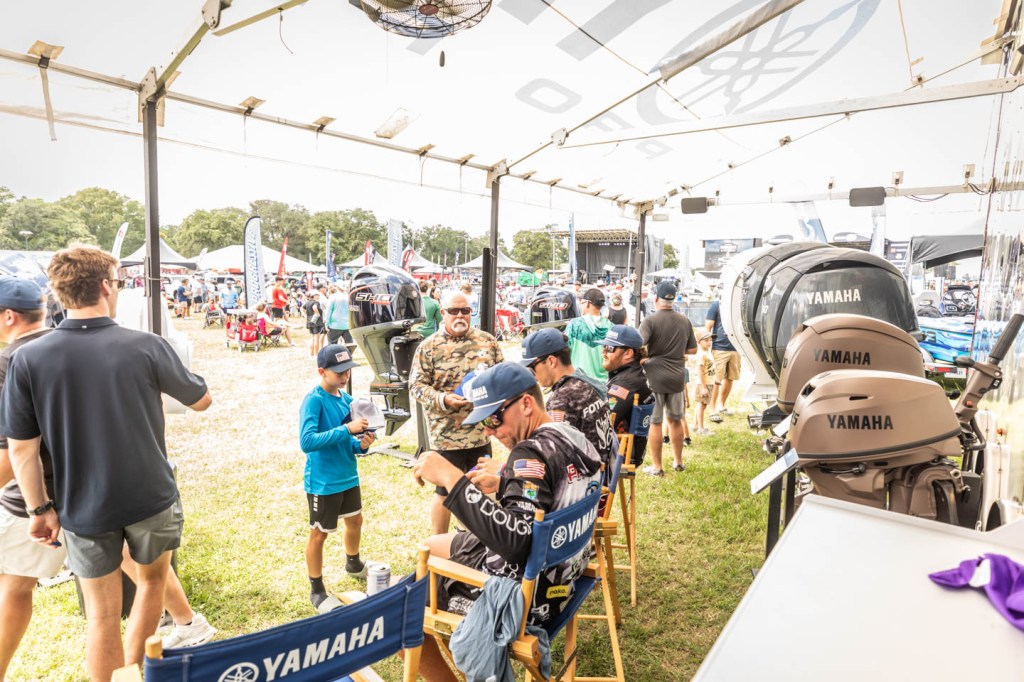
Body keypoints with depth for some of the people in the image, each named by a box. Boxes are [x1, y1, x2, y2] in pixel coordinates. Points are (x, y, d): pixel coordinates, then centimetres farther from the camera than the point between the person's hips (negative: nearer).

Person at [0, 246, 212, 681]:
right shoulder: (147, 347, -16)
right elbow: (201, 401, -1)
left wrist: (40, 508, 6)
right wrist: (176, 368, 18)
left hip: (84, 510, 1)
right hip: (151, 498, -1)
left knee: (102, 617, 17)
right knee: (153, 580, 26)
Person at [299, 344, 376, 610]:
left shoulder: (347, 399, 1)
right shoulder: (313, 400, -20)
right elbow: (307, 441, -31)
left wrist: (361, 444, -13)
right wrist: (347, 429, -33)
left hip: (348, 476, 8)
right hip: (322, 482, -7)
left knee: (355, 520, 24)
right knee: (319, 534, 8)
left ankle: (353, 564, 51)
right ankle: (317, 590, 27)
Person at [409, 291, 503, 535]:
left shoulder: (487, 341, 4)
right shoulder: (429, 347, -5)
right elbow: (416, 385, -6)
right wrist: (443, 400, -20)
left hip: (482, 431, 4)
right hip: (448, 434, -4)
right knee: (446, 491, 7)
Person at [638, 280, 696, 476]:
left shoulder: (650, 321, -12)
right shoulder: (684, 321, 6)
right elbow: (692, 349, 13)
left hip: (654, 377, -5)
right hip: (677, 377, 5)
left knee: (654, 423, 4)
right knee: (676, 420, 18)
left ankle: (657, 467, 12)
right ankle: (678, 462, 30)